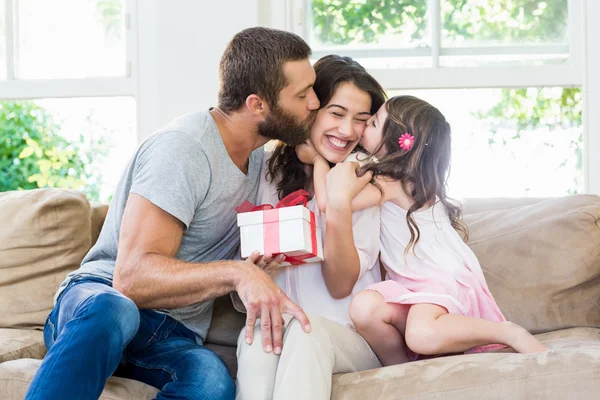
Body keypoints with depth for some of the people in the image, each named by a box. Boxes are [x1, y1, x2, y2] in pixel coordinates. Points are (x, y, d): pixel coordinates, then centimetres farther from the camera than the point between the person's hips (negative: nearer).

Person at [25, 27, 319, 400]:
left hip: (174, 339, 6)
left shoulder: (258, 155, 12)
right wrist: (235, 273, -38)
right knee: (112, 310, -45)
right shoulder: (184, 147, -15)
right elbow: (132, 277, -24)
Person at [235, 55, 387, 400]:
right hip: (276, 325, 1)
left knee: (306, 332, -36)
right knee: (257, 338, -35)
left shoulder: (364, 184, 2)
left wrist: (339, 205, -17)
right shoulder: (267, 171, 7)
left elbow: (341, 287, -5)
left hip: (349, 336, -1)